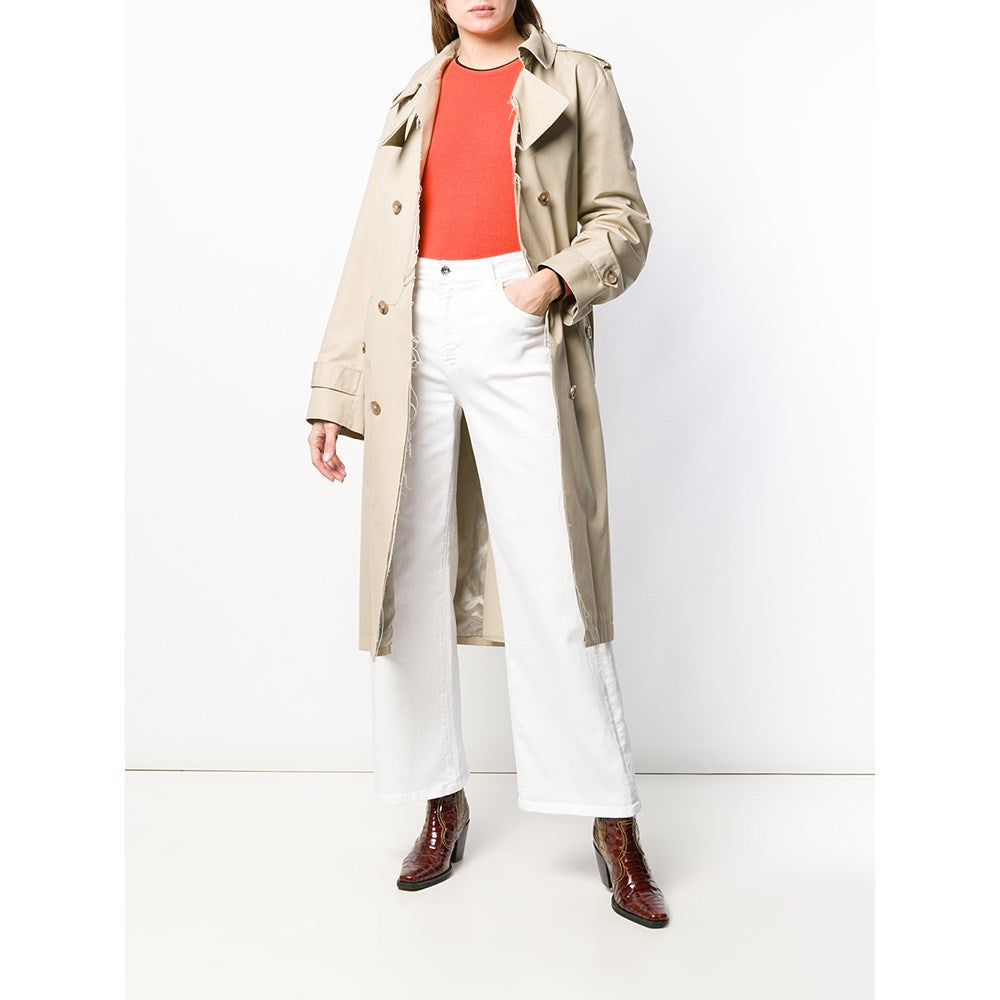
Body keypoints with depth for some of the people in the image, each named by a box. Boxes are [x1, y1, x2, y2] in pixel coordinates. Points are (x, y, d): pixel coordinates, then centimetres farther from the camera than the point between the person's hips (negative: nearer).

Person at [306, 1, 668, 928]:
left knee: (553, 582, -8)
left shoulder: (574, 79, 13)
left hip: (519, 336, -3)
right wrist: (332, 391, 11)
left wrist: (558, 277, -13)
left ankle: (614, 826, 4)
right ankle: (441, 803, 18)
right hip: (416, 341, 4)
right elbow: (371, 250, 16)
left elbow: (622, 218, 8)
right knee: (410, 579, 2)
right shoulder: (417, 95, 20)